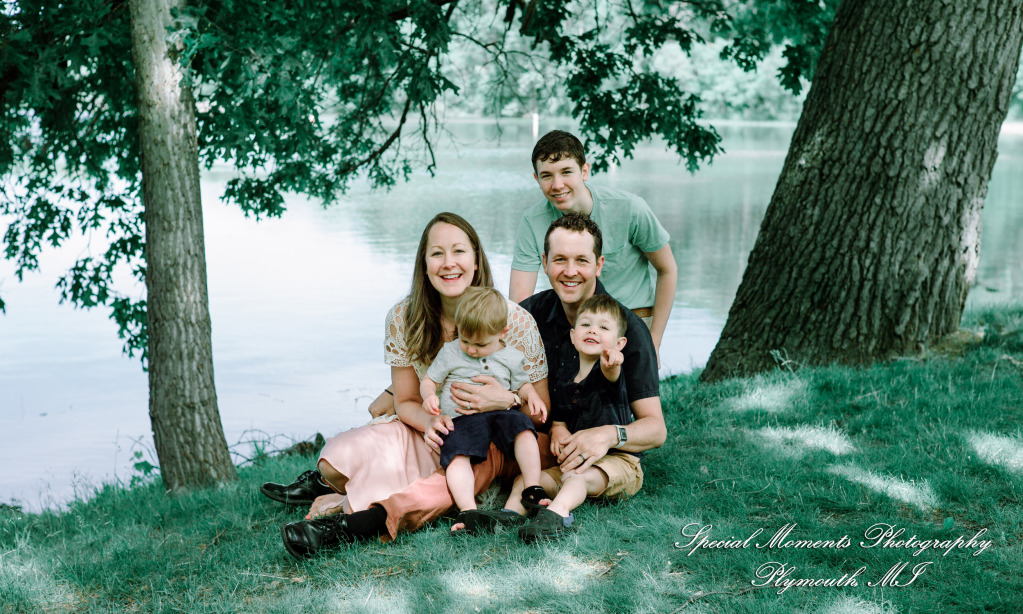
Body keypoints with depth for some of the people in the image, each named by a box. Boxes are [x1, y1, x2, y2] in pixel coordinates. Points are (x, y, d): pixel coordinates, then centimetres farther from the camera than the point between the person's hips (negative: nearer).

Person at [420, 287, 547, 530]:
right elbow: (428, 380, 16)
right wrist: (429, 396, -7)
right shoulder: (450, 352, 9)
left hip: (500, 413, 1)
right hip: (460, 418, -1)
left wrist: (532, 397, 2)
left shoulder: (511, 357, 11)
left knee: (522, 428, -30)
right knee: (456, 456, -29)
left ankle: (533, 489, -26)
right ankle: (468, 510, -42)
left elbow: (522, 384, 24)